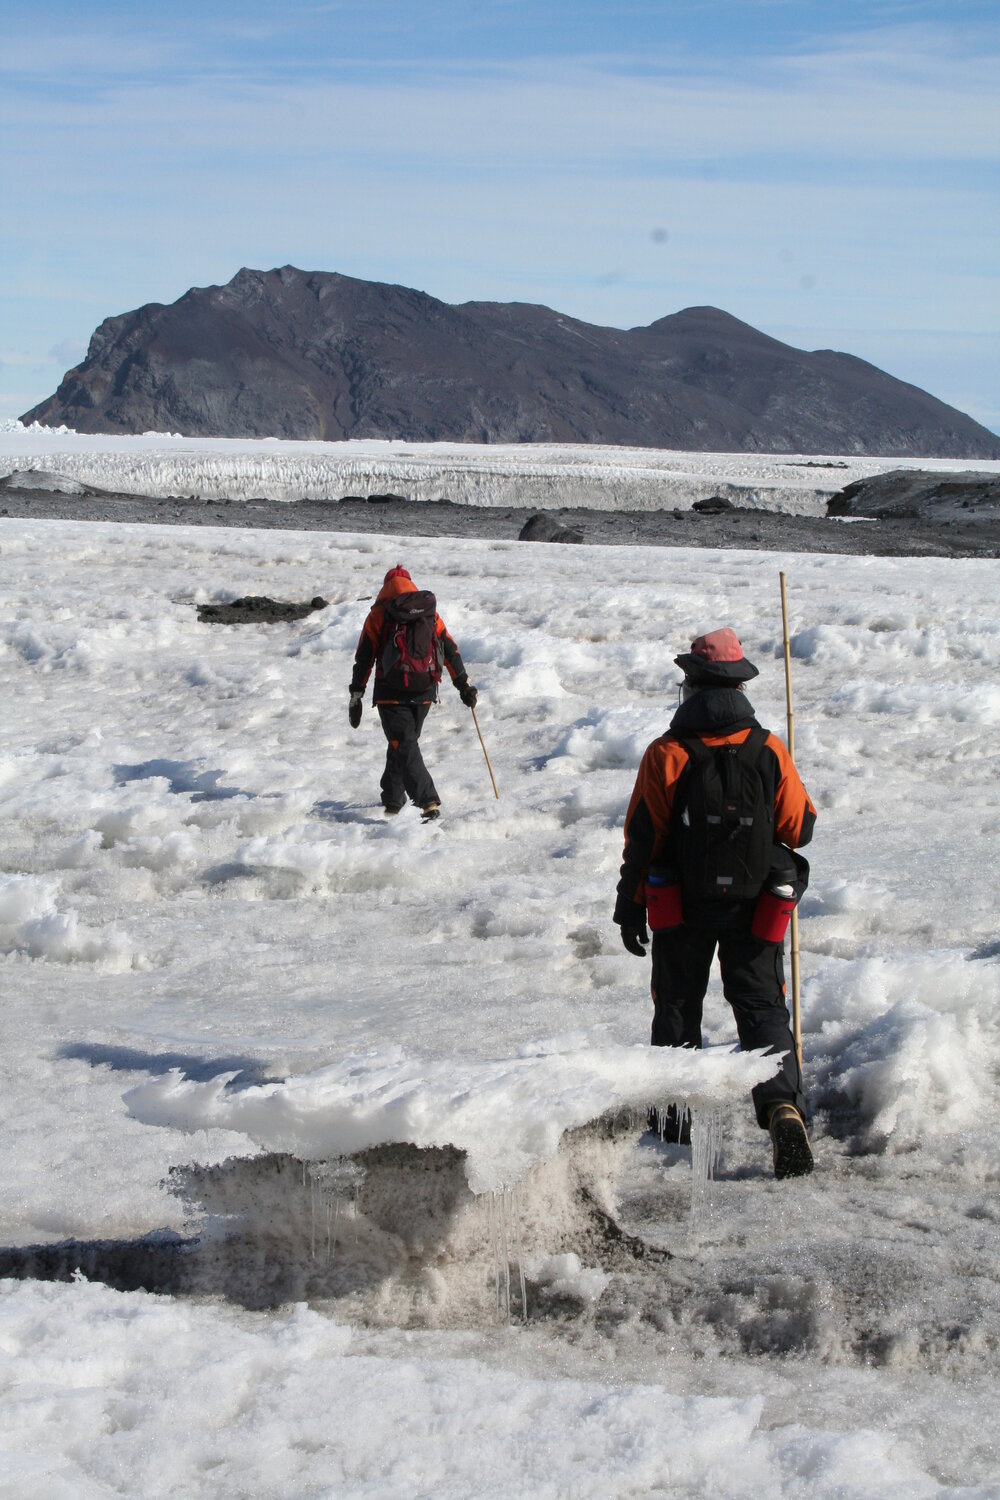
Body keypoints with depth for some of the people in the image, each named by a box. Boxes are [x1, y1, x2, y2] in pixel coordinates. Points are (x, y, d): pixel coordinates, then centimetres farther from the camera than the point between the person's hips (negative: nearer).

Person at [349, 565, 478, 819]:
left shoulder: (379, 614, 0)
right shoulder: (430, 611, 8)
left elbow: (364, 657, -2)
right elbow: (450, 650, 9)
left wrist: (356, 694, 1)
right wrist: (464, 684, 14)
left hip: (391, 693, -4)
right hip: (424, 693, 4)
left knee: (405, 748, -7)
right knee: (402, 743, 22)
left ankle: (429, 801, -23)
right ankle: (393, 800, 31)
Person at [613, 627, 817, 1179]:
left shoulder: (667, 755, -13)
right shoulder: (769, 751, -8)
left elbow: (641, 839, -9)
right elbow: (800, 829, -2)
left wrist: (630, 906, 1)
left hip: (681, 906, -1)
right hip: (754, 906, 1)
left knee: (677, 1003, 17)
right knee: (761, 1005, 4)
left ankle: (677, 1111, 23)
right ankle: (782, 1105, -17)